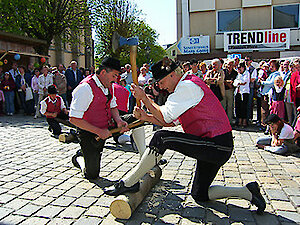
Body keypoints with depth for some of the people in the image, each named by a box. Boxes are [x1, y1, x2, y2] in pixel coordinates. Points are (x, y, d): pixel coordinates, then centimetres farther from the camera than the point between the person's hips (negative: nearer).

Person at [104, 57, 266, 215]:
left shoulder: (187, 86, -13)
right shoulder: (188, 85, 18)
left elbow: (165, 116, -17)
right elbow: (170, 122, 16)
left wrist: (143, 97, -6)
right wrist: (145, 117, 5)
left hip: (217, 146, -11)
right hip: (219, 148, 11)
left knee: (161, 138, -19)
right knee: (199, 195, 16)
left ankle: (129, 183, -10)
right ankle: (247, 191, 16)